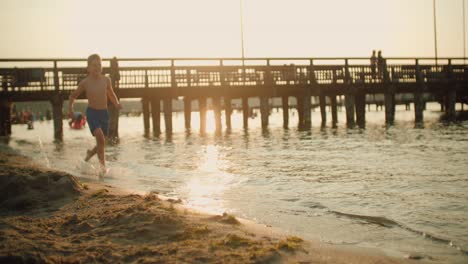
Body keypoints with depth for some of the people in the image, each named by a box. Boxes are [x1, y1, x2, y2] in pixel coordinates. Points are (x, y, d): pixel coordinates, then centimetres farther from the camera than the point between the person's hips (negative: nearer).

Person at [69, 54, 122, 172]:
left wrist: (117, 104, 0)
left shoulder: (106, 80, 1)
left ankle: (90, 152, 40)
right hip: (92, 113, -4)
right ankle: (102, 163, -7)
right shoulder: (85, 82, -6)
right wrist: (71, 108, -3)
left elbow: (111, 94, 18)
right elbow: (73, 96, 9)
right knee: (100, 138, -22)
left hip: (104, 113, 4)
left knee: (101, 143, 8)